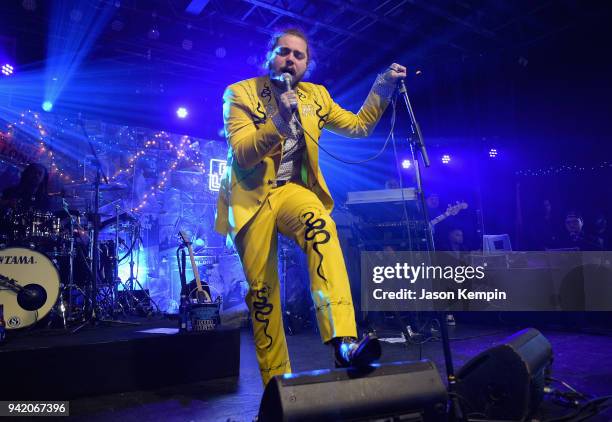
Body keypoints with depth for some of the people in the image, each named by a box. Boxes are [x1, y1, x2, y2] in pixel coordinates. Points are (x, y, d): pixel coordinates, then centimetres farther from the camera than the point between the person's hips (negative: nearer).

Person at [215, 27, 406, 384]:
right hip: (251, 197, -1)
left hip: (292, 190, 2)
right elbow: (241, 155, -15)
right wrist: (277, 124, -30)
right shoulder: (240, 94, -3)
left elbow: (359, 126, 15)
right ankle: (276, 381, 14)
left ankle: (344, 341, -42)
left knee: (321, 225, -34)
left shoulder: (316, 96, 9)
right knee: (261, 290, -3)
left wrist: (384, 86, 4)